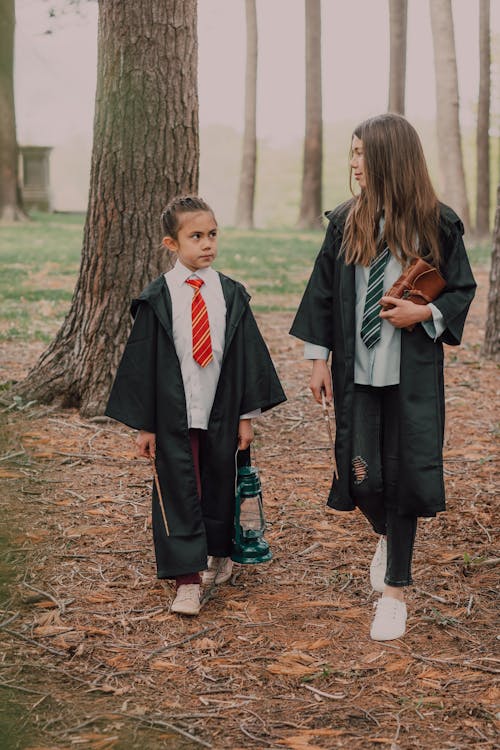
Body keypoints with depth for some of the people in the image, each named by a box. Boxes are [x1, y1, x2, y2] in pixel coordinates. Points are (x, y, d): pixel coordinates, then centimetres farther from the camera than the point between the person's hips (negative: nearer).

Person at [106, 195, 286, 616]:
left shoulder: (231, 295, 2)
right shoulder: (157, 299, -4)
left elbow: (248, 355, 5)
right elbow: (143, 361, -2)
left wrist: (247, 414, 4)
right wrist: (144, 423, -4)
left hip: (221, 412, 2)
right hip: (174, 414, -2)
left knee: (219, 484, 15)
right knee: (178, 491, -1)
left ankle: (218, 553, 38)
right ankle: (187, 580, 3)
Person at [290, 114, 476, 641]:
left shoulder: (437, 224, -4)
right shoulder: (345, 222, 3)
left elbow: (462, 290, 4)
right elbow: (323, 291, 7)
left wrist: (423, 313, -14)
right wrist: (319, 360, 4)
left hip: (413, 374, -2)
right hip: (357, 371, 2)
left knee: (403, 474, 0)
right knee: (362, 476, 2)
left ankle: (394, 592, 14)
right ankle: (385, 536, 38)